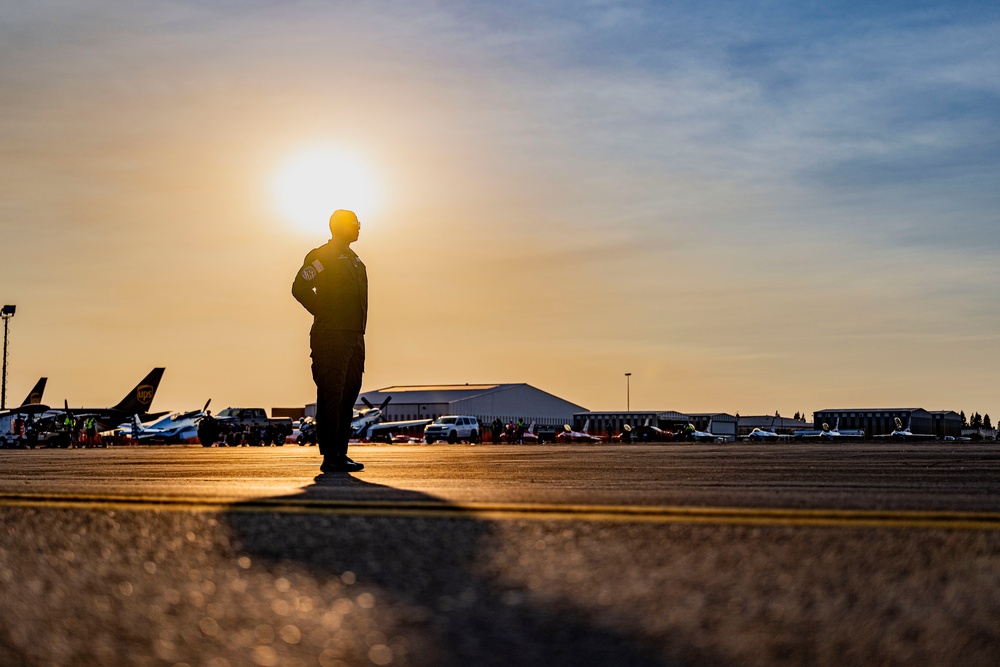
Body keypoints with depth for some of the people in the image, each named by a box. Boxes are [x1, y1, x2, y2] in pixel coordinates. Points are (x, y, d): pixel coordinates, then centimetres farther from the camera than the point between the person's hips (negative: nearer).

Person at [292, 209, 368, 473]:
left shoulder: (353, 259, 21)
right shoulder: (322, 256, -7)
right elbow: (300, 287, -15)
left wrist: (358, 329, 17)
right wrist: (324, 313, -10)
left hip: (354, 337, 9)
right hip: (331, 336, -9)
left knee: (348, 396, 9)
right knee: (331, 397, -8)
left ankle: (341, 454, 14)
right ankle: (330, 457, -8)